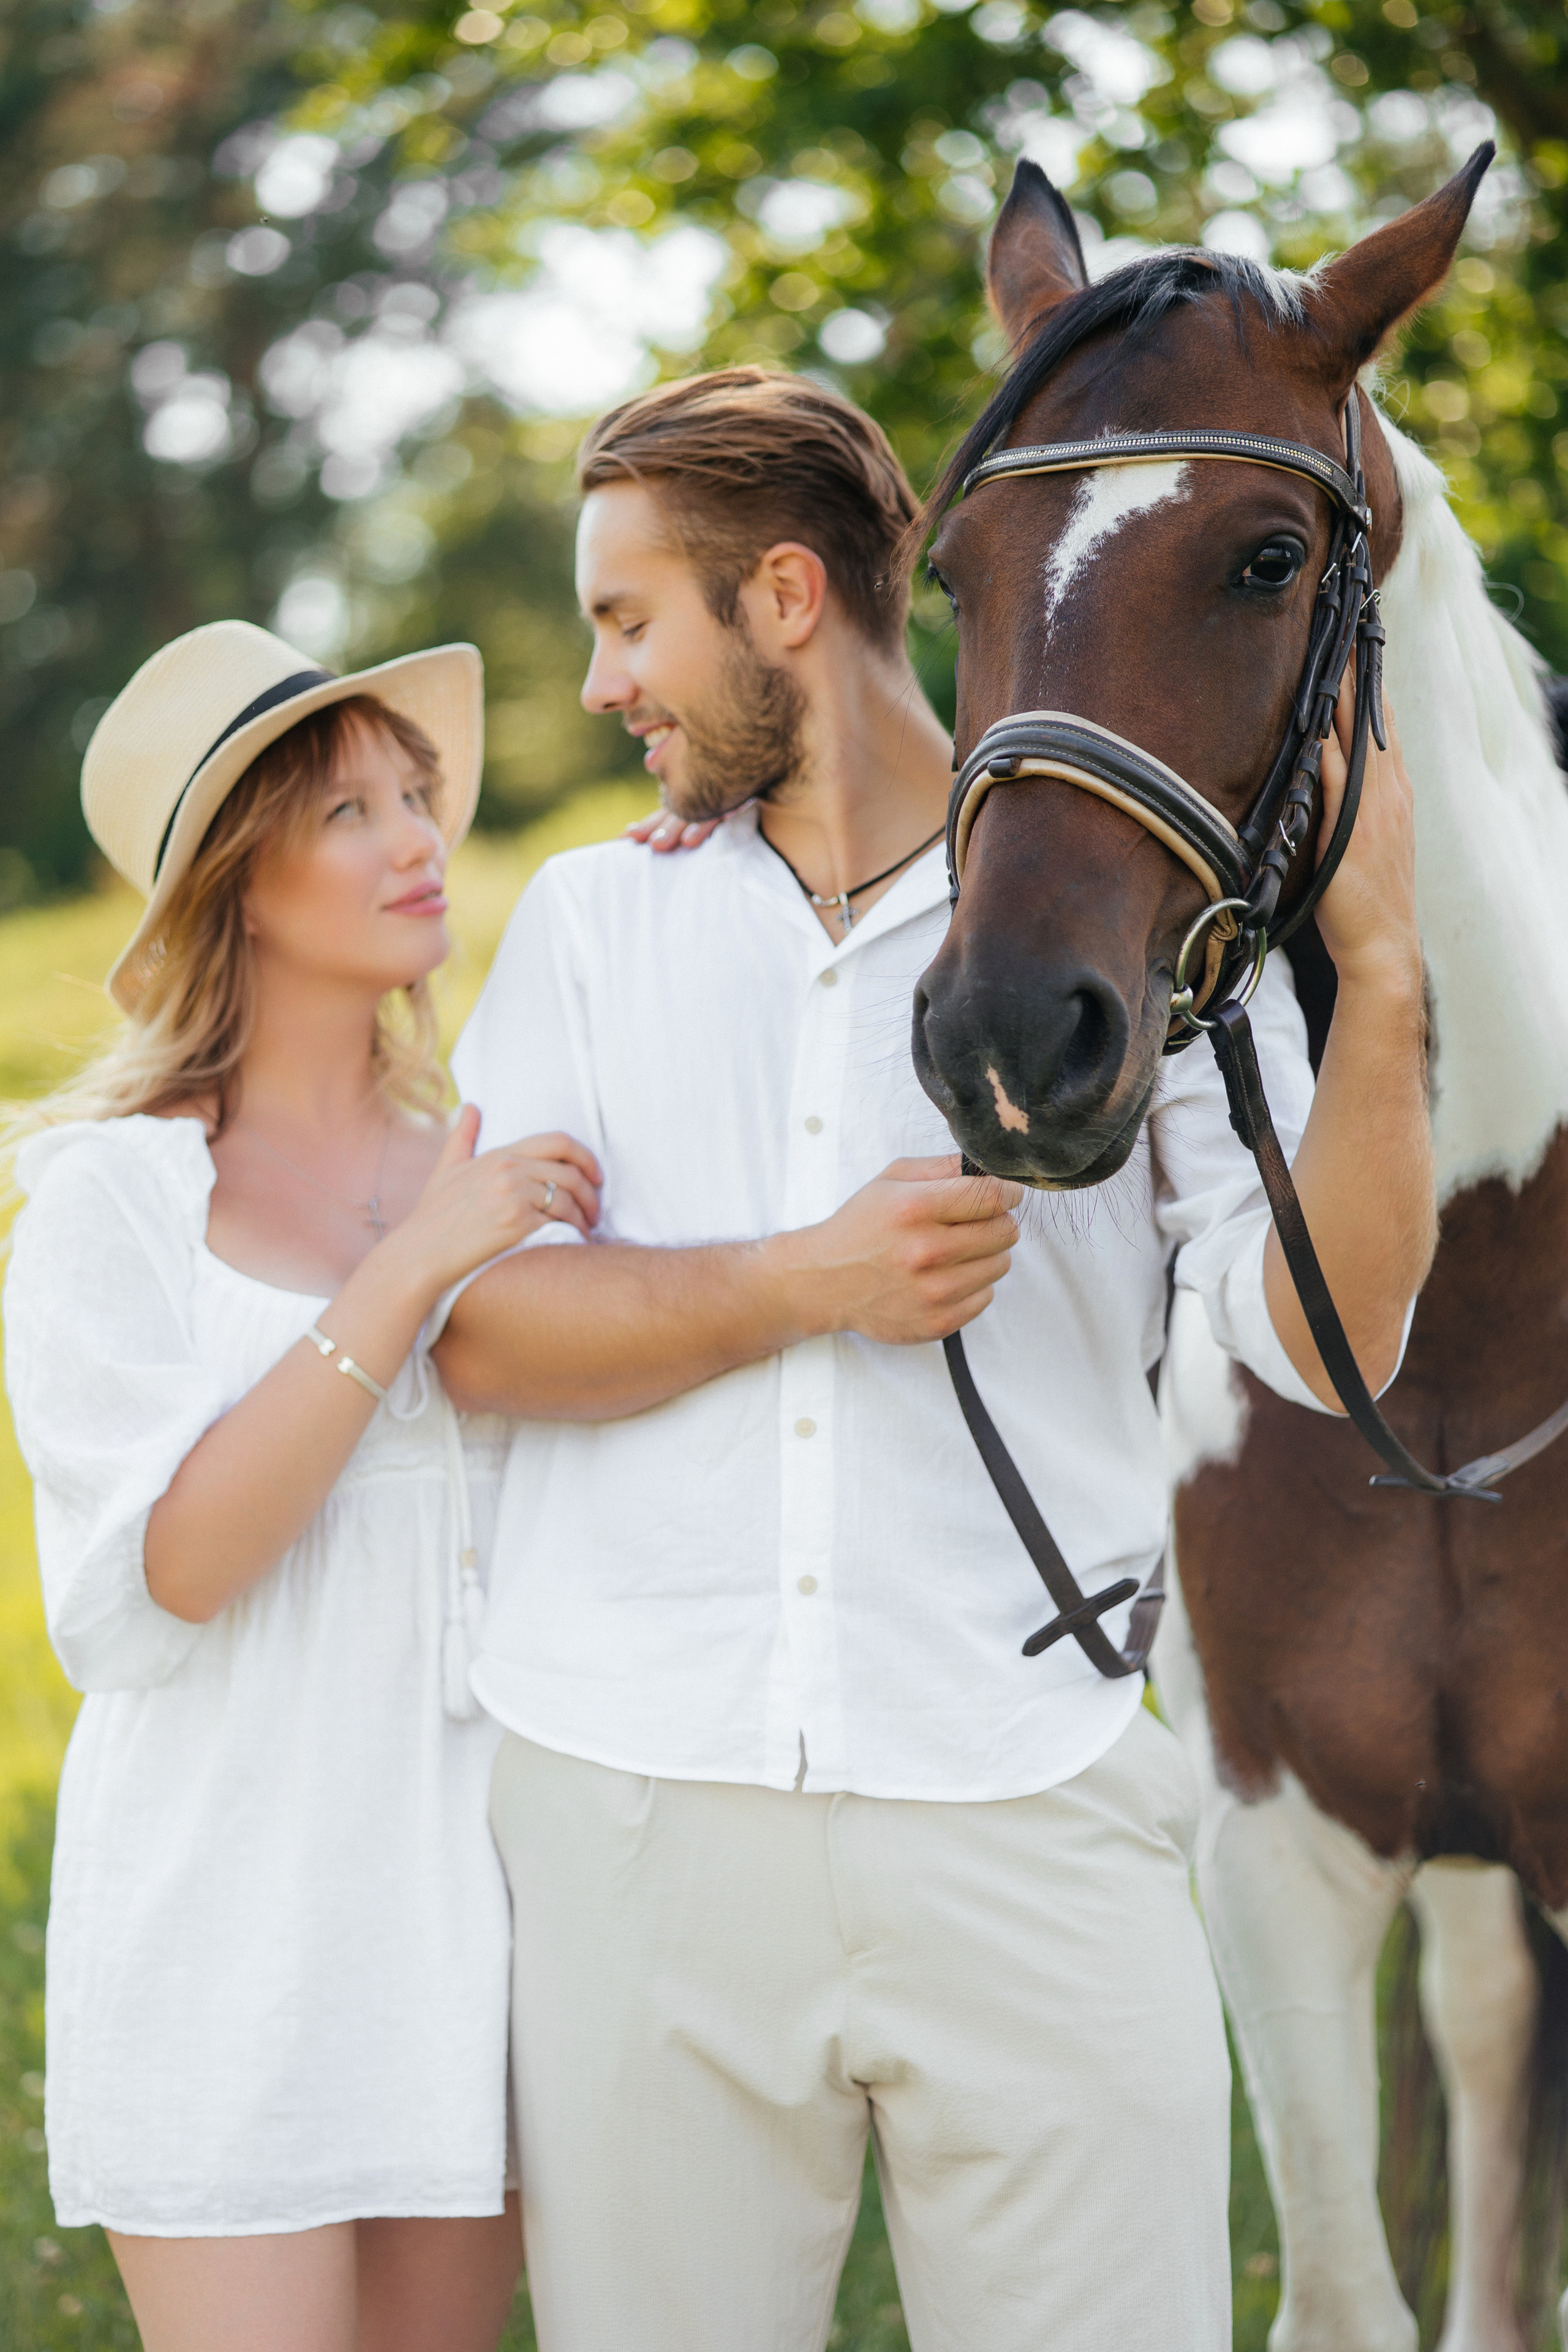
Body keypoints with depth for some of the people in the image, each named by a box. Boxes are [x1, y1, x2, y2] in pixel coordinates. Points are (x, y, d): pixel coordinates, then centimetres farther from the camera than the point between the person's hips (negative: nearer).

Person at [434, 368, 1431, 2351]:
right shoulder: (590, 924, 12)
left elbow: (1326, 1344, -4)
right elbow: (486, 1334, 1)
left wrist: (1381, 977, -15)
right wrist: (811, 1282, -13)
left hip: (1029, 1821, -2)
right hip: (631, 1809, 2)